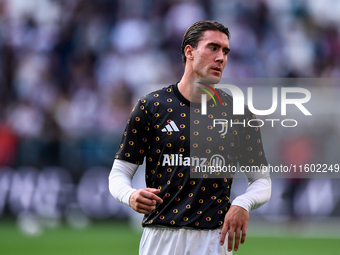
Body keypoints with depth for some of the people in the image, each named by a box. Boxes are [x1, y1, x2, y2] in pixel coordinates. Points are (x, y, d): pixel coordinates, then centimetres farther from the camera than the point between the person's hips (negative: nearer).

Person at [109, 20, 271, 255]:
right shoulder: (150, 106, 3)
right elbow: (119, 172, 5)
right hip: (160, 235, -1)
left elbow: (262, 181, 10)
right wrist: (131, 196, -19)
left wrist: (243, 204, -13)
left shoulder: (237, 113, 6)